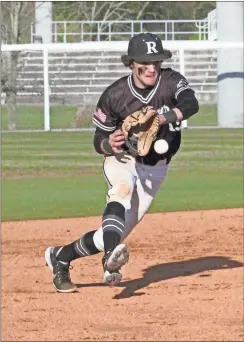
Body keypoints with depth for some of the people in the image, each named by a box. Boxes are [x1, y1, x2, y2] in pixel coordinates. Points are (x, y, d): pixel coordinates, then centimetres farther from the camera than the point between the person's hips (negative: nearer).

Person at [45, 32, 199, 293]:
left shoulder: (171, 81, -15)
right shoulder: (114, 95, -16)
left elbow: (191, 104, -36)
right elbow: (98, 141, -6)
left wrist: (165, 117, -55)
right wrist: (109, 144, -31)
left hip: (154, 169, 2)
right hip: (122, 159, -2)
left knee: (118, 232, -2)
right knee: (123, 188, -39)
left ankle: (60, 256, 20)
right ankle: (111, 252, -58)